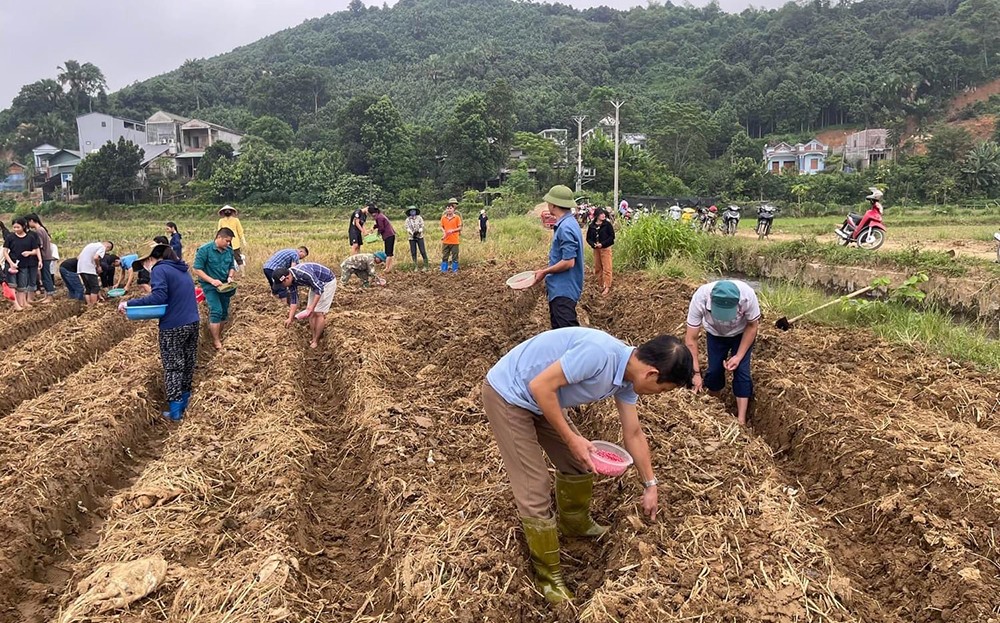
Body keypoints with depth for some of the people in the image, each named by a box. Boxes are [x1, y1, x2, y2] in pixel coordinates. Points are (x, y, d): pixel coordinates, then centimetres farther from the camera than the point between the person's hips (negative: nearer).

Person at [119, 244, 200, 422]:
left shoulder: (159, 269, -10)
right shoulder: (181, 269, 15)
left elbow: (158, 297, -22)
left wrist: (129, 304, -18)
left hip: (174, 326, -7)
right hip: (192, 322, 7)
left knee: (173, 367, 3)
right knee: (187, 364, 16)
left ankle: (175, 411, 6)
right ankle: (184, 402, 29)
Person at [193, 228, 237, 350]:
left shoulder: (229, 250, 1)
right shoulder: (205, 250, -14)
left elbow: (232, 266, 15)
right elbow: (197, 270, -14)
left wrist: (230, 277, -6)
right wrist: (212, 280, -22)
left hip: (224, 285, 6)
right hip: (210, 286, -6)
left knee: (224, 313, 11)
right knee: (216, 311, -17)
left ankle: (218, 336, 29)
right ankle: (216, 342, -11)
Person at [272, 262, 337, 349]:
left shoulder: (304, 273, -37)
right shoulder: (290, 279, -10)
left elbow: (319, 288, -29)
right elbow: (293, 299, 0)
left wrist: (312, 306, -31)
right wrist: (290, 318, -2)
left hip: (328, 282, -8)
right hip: (316, 284, 8)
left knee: (319, 313, -8)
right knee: (311, 313, 6)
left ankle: (316, 341, 3)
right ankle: (314, 338, 16)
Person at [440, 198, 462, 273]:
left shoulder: (457, 217, -3)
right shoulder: (443, 218, 5)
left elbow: (460, 228, -1)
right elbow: (442, 227, 12)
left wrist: (452, 230, -16)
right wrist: (444, 231, -9)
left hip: (454, 241, -2)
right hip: (446, 240, 2)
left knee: (455, 256, 3)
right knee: (444, 256, 7)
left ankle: (455, 270, 14)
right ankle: (444, 269, 16)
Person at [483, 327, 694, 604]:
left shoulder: (628, 376, -2)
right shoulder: (599, 352, -33)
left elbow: (633, 433, 12)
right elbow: (540, 386, -29)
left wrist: (650, 485, 19)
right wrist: (571, 438, -21)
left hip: (540, 398, 9)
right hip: (507, 394, -9)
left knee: (578, 463, 18)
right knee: (534, 490, -5)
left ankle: (574, 524, 45)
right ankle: (548, 575, 13)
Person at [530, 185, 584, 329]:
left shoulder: (565, 228, -21)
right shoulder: (567, 223, 11)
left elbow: (568, 262, -25)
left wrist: (545, 272, -14)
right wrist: (548, 272, 16)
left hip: (563, 290, -11)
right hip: (559, 289, 11)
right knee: (558, 329, 18)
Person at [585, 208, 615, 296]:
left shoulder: (607, 224, -6)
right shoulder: (592, 226, 3)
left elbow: (612, 236, -7)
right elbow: (588, 238, 8)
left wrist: (602, 244, -16)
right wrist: (593, 244, -12)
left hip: (606, 249, -4)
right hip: (596, 249, 4)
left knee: (606, 268, -5)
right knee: (597, 268, 10)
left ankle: (607, 287, 1)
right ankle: (601, 285, 22)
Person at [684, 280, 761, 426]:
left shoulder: (748, 295, -40)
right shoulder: (700, 298, -40)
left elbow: (752, 326, -19)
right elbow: (691, 339, -31)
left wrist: (739, 356, -22)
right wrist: (696, 372, -32)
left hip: (742, 332, -1)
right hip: (715, 333, 1)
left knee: (741, 371, -8)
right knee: (714, 370, 0)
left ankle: (741, 420, -1)